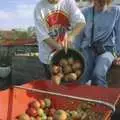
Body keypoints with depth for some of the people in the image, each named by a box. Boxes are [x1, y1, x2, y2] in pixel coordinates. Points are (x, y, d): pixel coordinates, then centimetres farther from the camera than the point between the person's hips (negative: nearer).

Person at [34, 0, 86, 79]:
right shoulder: (39, 7, -10)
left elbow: (81, 22, -18)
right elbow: (42, 35, -13)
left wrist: (71, 36, -37)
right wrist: (59, 48, -23)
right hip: (48, 54, -1)